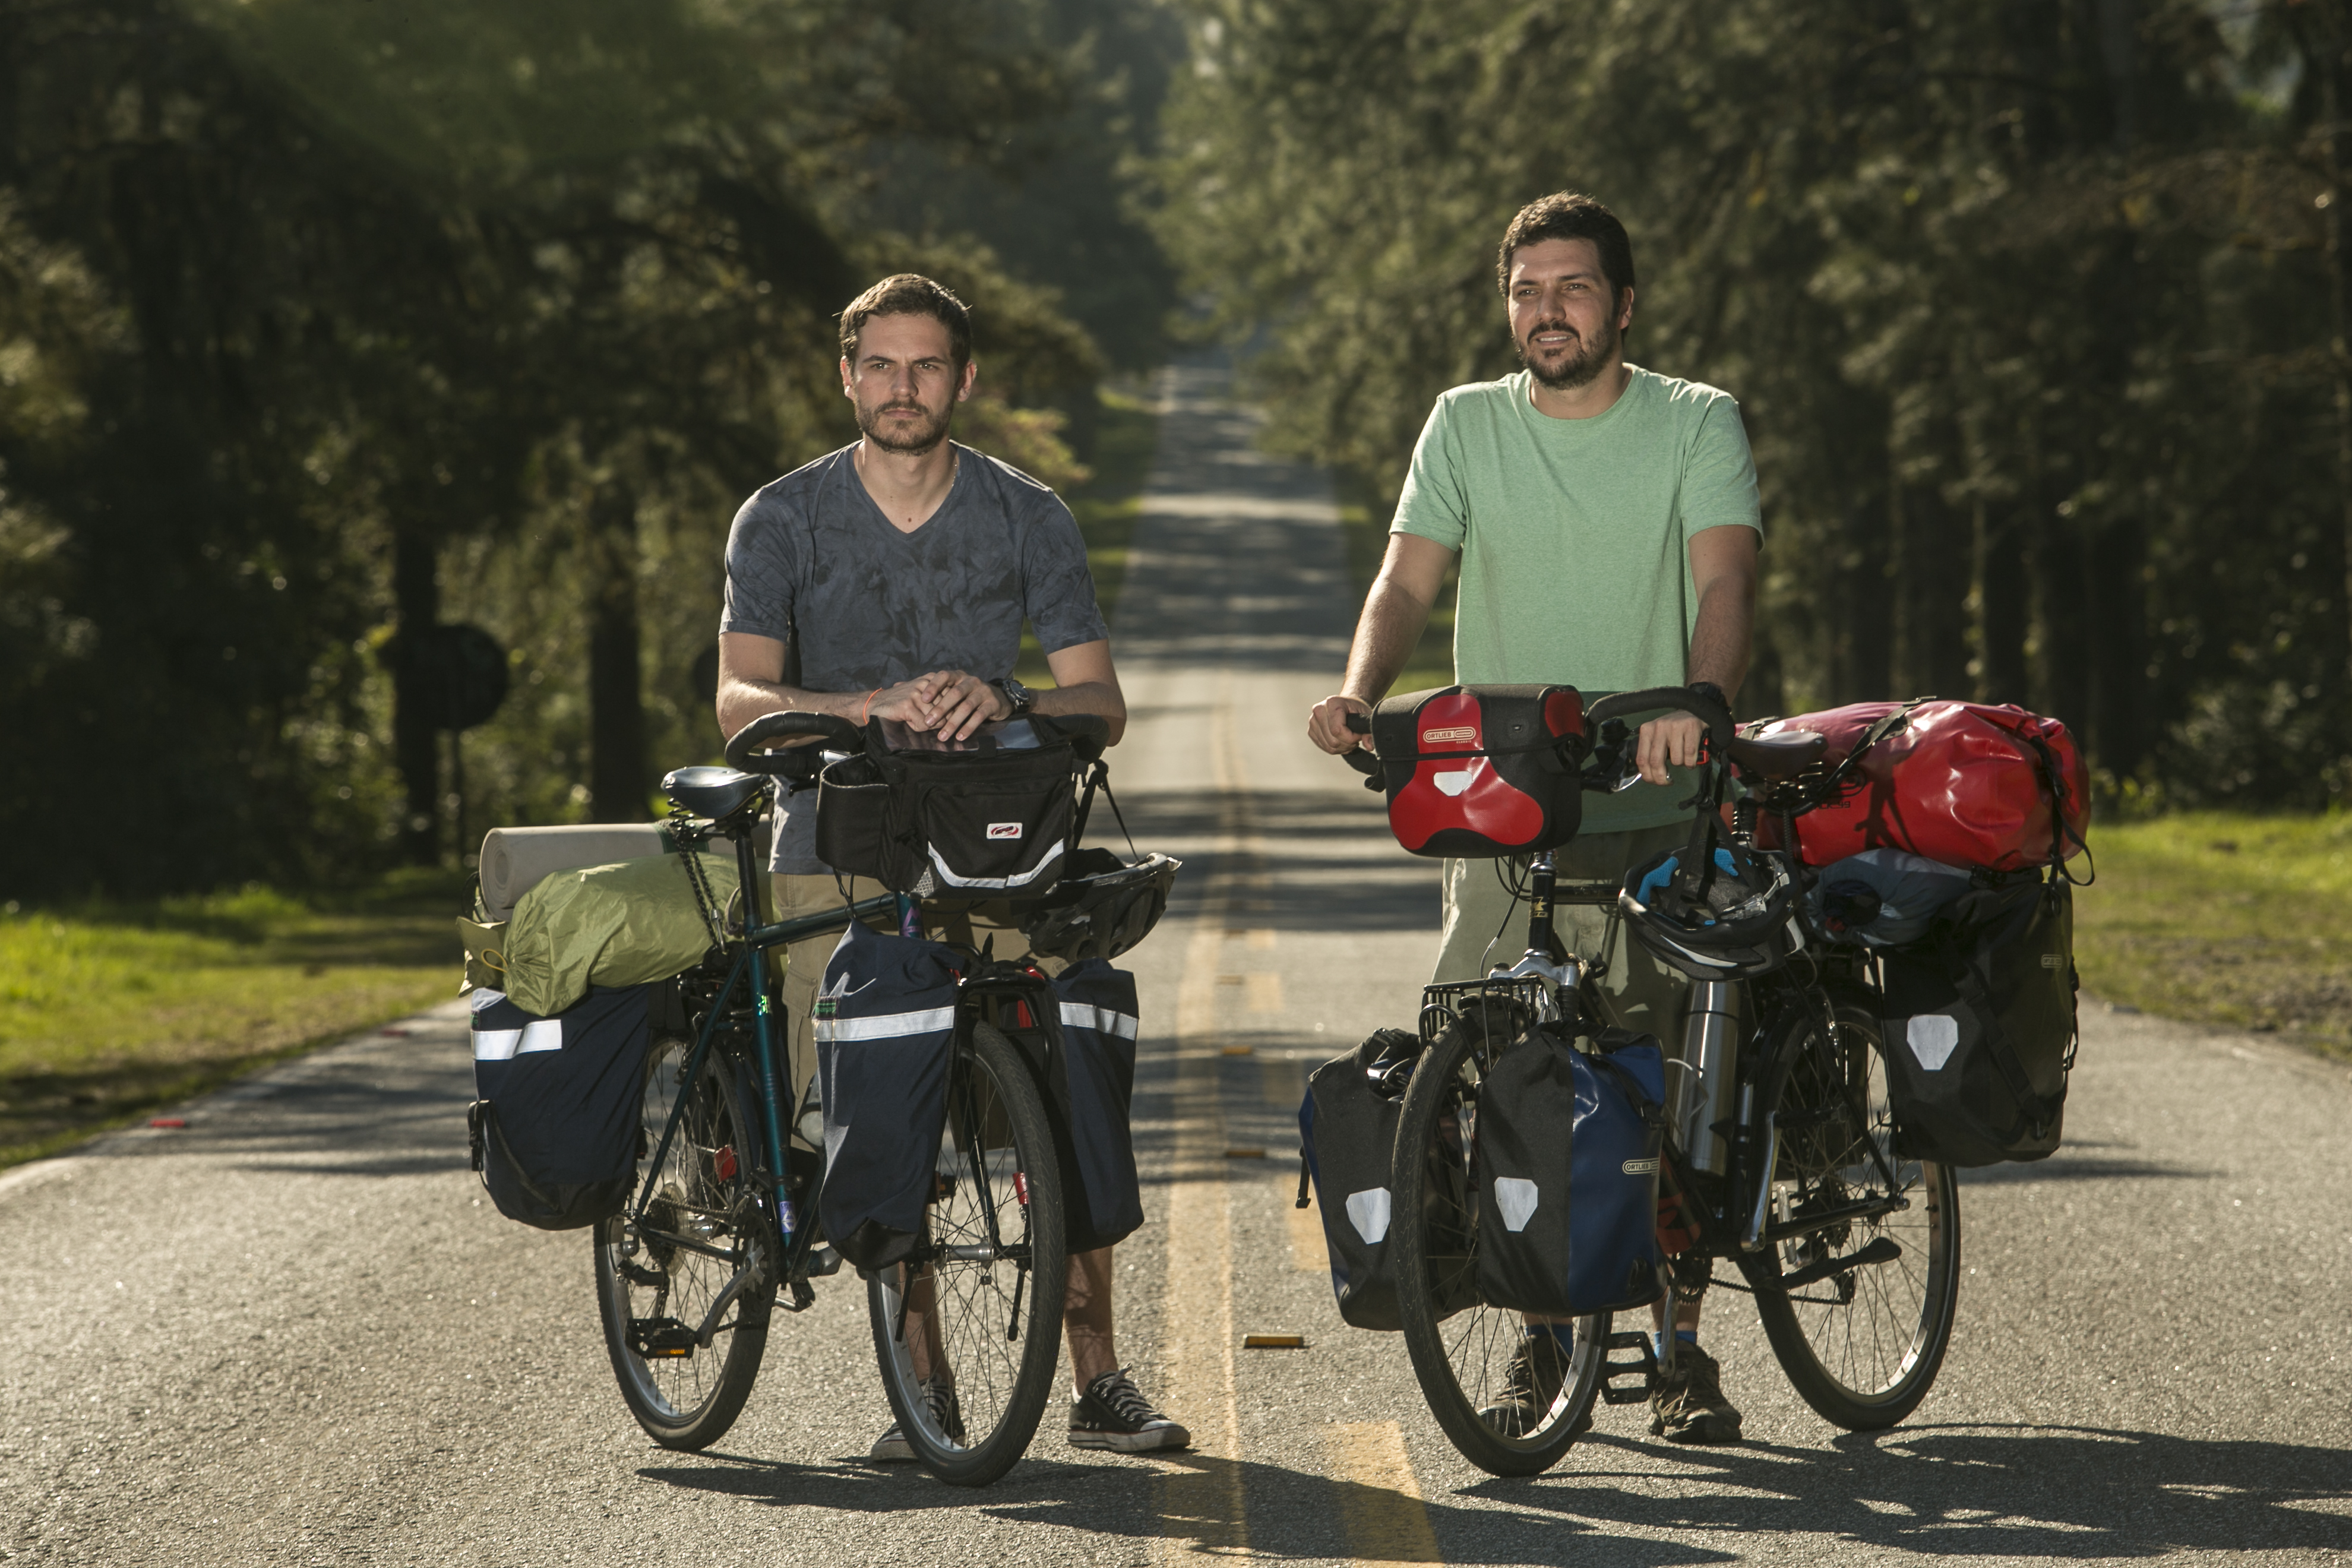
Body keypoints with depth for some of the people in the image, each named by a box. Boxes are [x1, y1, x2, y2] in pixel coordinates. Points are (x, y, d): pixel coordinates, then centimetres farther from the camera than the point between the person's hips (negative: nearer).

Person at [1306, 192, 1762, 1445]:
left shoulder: (1697, 425, 1)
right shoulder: (1467, 426, 9)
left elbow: (1725, 578, -14)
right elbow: (1408, 581, 0)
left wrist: (1698, 701, -35)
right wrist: (1358, 693, -22)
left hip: (1658, 805, -2)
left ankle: (1684, 1352, 6)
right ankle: (1545, 1335, 11)